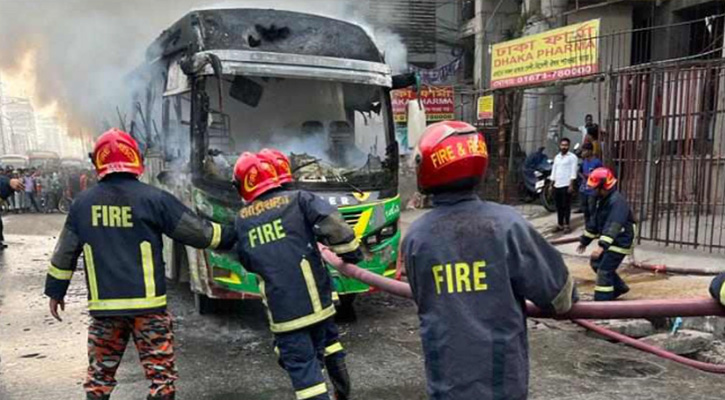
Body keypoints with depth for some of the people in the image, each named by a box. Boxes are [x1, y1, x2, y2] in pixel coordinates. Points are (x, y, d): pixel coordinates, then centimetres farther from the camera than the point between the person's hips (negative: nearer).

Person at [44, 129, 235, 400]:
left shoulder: (82, 203, 4)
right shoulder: (153, 198, -7)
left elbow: (65, 252, 12)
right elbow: (197, 232, -2)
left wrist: (55, 291, 25)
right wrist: (230, 237, 12)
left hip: (103, 305, 4)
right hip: (148, 304, -3)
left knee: (100, 375, 18)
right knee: (161, 375, 5)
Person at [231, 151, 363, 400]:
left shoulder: (241, 220, 8)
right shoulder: (297, 200, -1)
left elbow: (247, 263, 17)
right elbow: (331, 220, -17)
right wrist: (350, 251, -6)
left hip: (281, 310, 0)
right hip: (315, 300, 1)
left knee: (301, 366, 4)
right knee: (315, 353, 21)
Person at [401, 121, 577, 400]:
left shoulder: (416, 236, -9)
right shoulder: (506, 224, -16)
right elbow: (554, 286, -7)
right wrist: (567, 300, 17)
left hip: (447, 377, 2)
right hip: (500, 373, -1)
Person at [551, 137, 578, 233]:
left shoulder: (572, 157, -3)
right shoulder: (557, 157, 16)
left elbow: (573, 172, -10)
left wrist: (571, 185, -17)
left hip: (566, 185, -6)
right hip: (557, 185, 6)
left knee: (566, 206, -3)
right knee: (559, 206, 10)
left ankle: (567, 225, 2)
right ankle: (560, 225, 18)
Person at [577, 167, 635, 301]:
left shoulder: (617, 201, -25)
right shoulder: (603, 200, 7)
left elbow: (613, 226, -36)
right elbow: (594, 221, 15)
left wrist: (602, 246, -46)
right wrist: (584, 241, 18)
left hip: (620, 243, -10)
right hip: (610, 242, 10)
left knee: (604, 271, -12)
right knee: (596, 263, 21)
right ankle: (619, 287, 36)